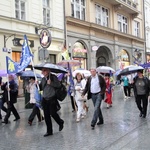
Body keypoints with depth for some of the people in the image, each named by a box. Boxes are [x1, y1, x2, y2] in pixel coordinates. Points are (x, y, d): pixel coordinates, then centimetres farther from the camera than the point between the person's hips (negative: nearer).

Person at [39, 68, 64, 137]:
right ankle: (49, 131, 15)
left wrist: (51, 83, -20)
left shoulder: (53, 77, -4)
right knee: (46, 116, 5)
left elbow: (58, 85, -12)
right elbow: (40, 88, 14)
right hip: (45, 99, 6)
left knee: (53, 113, -6)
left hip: (52, 99, -5)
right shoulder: (43, 79, 13)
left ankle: (60, 122, 26)